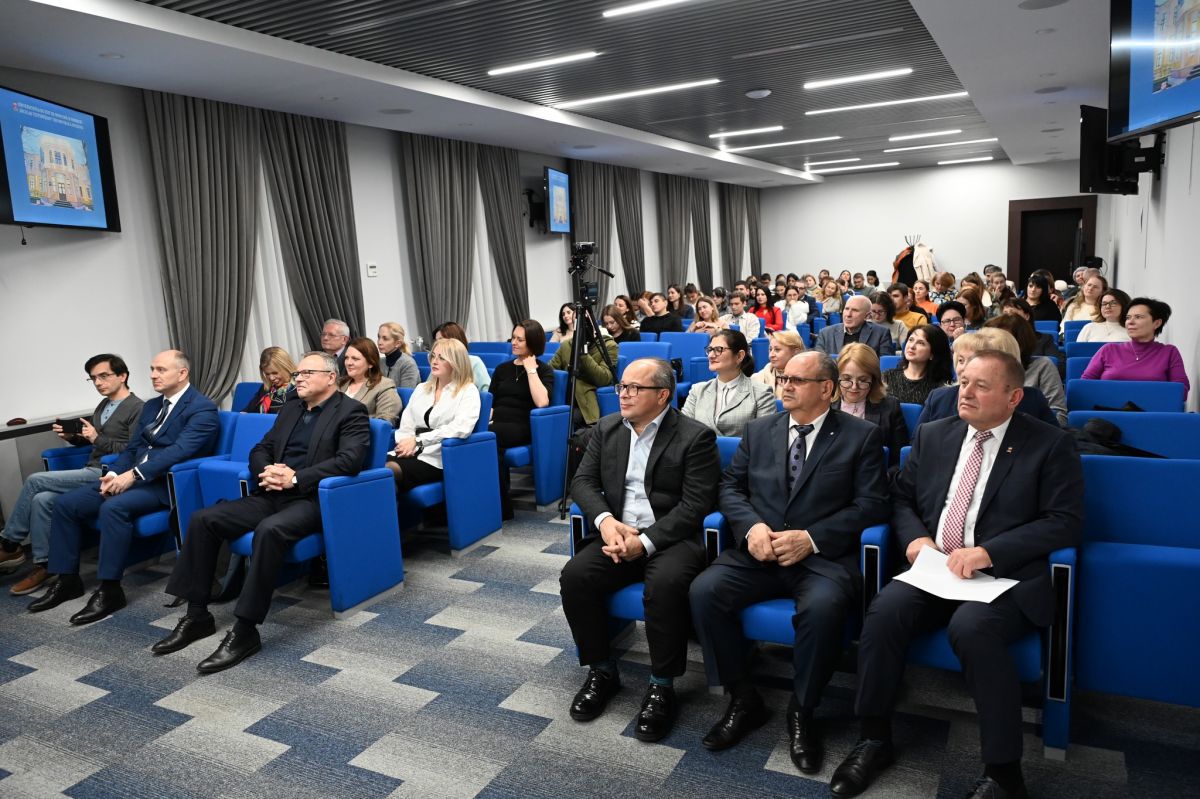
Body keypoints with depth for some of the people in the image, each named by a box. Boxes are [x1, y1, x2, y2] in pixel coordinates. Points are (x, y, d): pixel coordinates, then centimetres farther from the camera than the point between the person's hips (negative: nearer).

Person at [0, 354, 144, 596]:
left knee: (36, 481, -15)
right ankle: (43, 565, -7)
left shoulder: (137, 409, -9)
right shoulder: (103, 405, 19)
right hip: (91, 473, 8)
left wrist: (98, 439, -17)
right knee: (41, 500, -15)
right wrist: (71, 436, 7)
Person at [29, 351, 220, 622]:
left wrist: (134, 475, -26)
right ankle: (67, 580, 8)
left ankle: (109, 590, -22)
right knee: (66, 503, -3)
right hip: (131, 476, 9)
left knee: (114, 507, -33)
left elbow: (179, 450, -22)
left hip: (167, 483, -9)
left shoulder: (202, 408, -9)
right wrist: (113, 474, -3)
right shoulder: (151, 406, 20)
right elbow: (132, 448, 17)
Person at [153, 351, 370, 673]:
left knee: (269, 530, -36)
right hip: (272, 495, 8)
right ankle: (197, 615, 0)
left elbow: (350, 460, -17)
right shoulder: (290, 409, 21)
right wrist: (266, 472, -4)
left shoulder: (351, 411, -3)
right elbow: (260, 450, 21)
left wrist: (296, 478, -21)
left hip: (311, 499, -8)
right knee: (203, 519, -8)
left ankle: (245, 630, -27)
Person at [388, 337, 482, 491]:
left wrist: (419, 440, -16)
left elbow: (461, 428, -12)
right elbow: (406, 424, 15)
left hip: (438, 458, -5)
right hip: (411, 453, 5)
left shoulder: (468, 391, 4)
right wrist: (406, 444, -8)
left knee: (389, 470, -34)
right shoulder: (421, 388, 23)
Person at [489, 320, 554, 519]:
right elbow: (489, 402, 14)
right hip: (497, 426, 4)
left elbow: (542, 402, -14)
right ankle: (500, 505, -23)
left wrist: (531, 369, -9)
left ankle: (501, 507, -22)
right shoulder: (502, 368, 21)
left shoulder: (544, 370, 6)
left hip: (522, 427, -4)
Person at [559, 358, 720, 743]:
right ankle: (602, 671, 0)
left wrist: (645, 542, -22)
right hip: (618, 533, 5)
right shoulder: (607, 428, 10)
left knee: (666, 583, -34)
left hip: (671, 538, -4)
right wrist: (605, 520, -13)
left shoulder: (695, 436, -7)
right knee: (574, 575, -20)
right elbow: (583, 480, 7)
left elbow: (694, 506, -14)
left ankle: (662, 685, -13)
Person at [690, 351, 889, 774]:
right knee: (704, 591, -22)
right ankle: (744, 700, -1)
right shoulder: (758, 430, 14)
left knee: (823, 607, -35)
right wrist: (752, 526, -9)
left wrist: (810, 538, -15)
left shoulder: (861, 435, 4)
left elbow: (871, 504, -4)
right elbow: (730, 486, 12)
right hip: (757, 551, 4)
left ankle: (801, 712, -7)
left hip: (823, 556, -3)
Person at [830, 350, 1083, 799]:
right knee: (884, 612, -25)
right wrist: (915, 538, -5)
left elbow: (1065, 522, -7)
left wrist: (988, 552, -18)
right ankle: (874, 739, -7)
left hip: (1006, 576, -4)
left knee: (971, 626, -35)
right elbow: (901, 497, 17)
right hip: (934, 567, 4)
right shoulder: (933, 435, 14)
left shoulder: (1050, 445, 1)